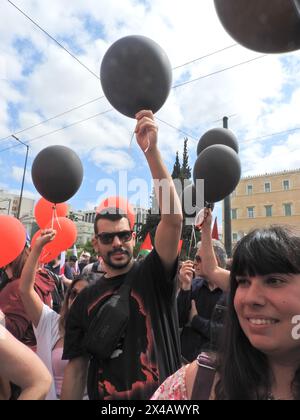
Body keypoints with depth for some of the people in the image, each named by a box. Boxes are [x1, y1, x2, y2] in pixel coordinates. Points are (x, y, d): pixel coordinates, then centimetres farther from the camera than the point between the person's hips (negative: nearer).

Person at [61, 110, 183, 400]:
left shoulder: (154, 275, -12)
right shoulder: (85, 300, -3)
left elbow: (173, 218, -27)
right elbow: (76, 368, 2)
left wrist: (151, 150, -33)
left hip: (163, 398, -2)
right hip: (105, 400, 3)